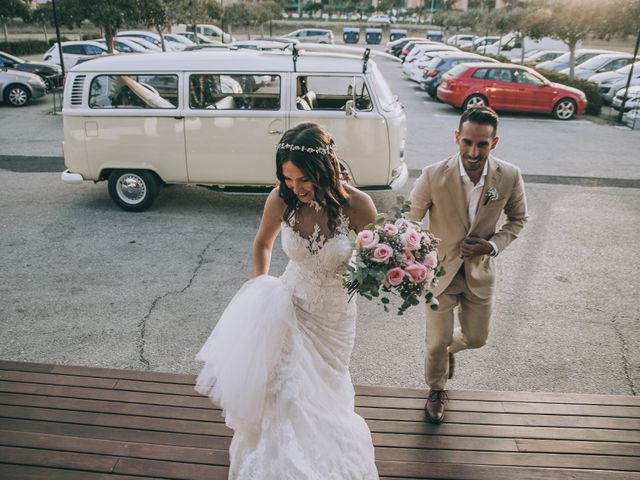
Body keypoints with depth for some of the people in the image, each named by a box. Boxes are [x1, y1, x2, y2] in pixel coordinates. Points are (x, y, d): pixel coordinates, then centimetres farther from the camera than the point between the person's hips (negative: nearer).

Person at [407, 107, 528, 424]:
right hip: (439, 271, -2)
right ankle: (436, 390, 42)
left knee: (476, 338, 17)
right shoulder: (434, 176, -23)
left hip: (480, 272, 3)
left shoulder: (510, 177, -16)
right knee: (437, 343, 9)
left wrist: (493, 245, -14)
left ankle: (450, 347, 56)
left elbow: (518, 218, 3)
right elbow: (410, 222, -11)